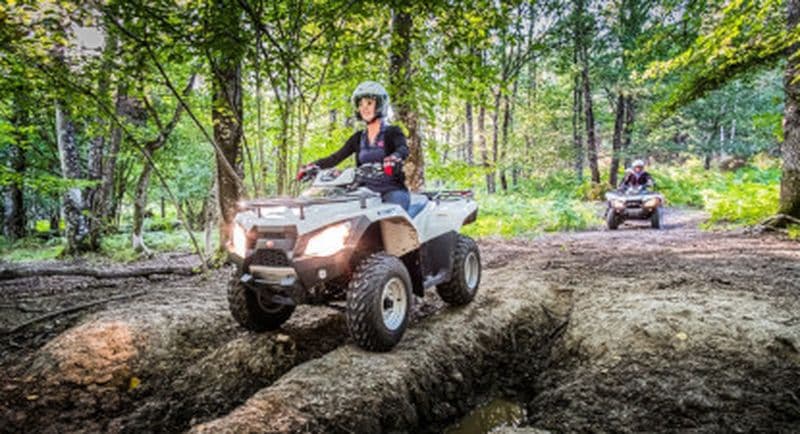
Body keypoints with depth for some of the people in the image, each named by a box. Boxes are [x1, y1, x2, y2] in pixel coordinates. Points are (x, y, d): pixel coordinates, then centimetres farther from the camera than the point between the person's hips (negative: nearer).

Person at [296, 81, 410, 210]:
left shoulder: (393, 132, 3)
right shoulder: (358, 138, 18)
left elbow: (403, 149, -17)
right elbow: (336, 157, 11)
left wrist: (393, 159, -42)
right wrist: (312, 166, -5)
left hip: (393, 190, -4)